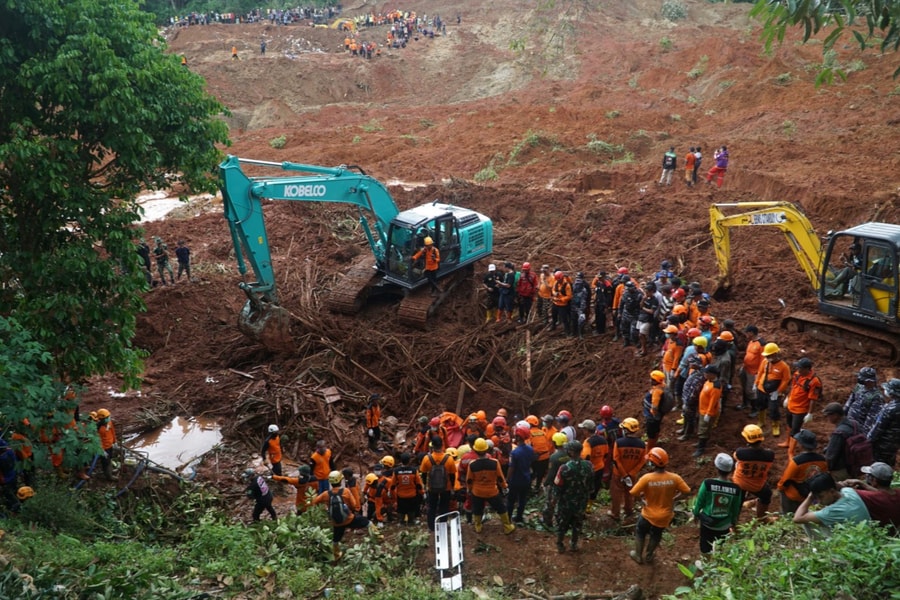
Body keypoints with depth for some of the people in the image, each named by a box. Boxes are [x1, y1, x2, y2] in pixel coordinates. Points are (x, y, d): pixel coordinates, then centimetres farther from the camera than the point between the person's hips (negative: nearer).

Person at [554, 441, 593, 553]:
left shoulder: (565, 468, -29)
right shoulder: (588, 465, -16)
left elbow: (558, 486, -17)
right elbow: (591, 482, 0)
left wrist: (557, 495, 3)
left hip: (566, 502, -3)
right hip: (581, 501, 3)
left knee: (562, 522, 19)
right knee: (577, 523, 24)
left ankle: (559, 544, 35)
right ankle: (574, 544, 40)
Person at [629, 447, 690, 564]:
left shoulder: (646, 478, -28)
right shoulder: (674, 478, -22)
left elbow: (633, 493, -21)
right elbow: (687, 491, -12)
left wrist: (642, 495, -1)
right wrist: (674, 497, 3)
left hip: (649, 514, -2)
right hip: (665, 516, 2)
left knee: (640, 532, 28)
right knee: (656, 535, 30)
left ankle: (638, 556, 43)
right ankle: (649, 556, 49)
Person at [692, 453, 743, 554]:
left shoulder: (708, 483, -23)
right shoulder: (736, 489, -17)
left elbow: (700, 501, -9)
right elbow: (735, 509, -1)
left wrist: (696, 514, 10)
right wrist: (733, 521, 18)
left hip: (707, 523, -1)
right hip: (724, 525, 1)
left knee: (705, 549, 18)